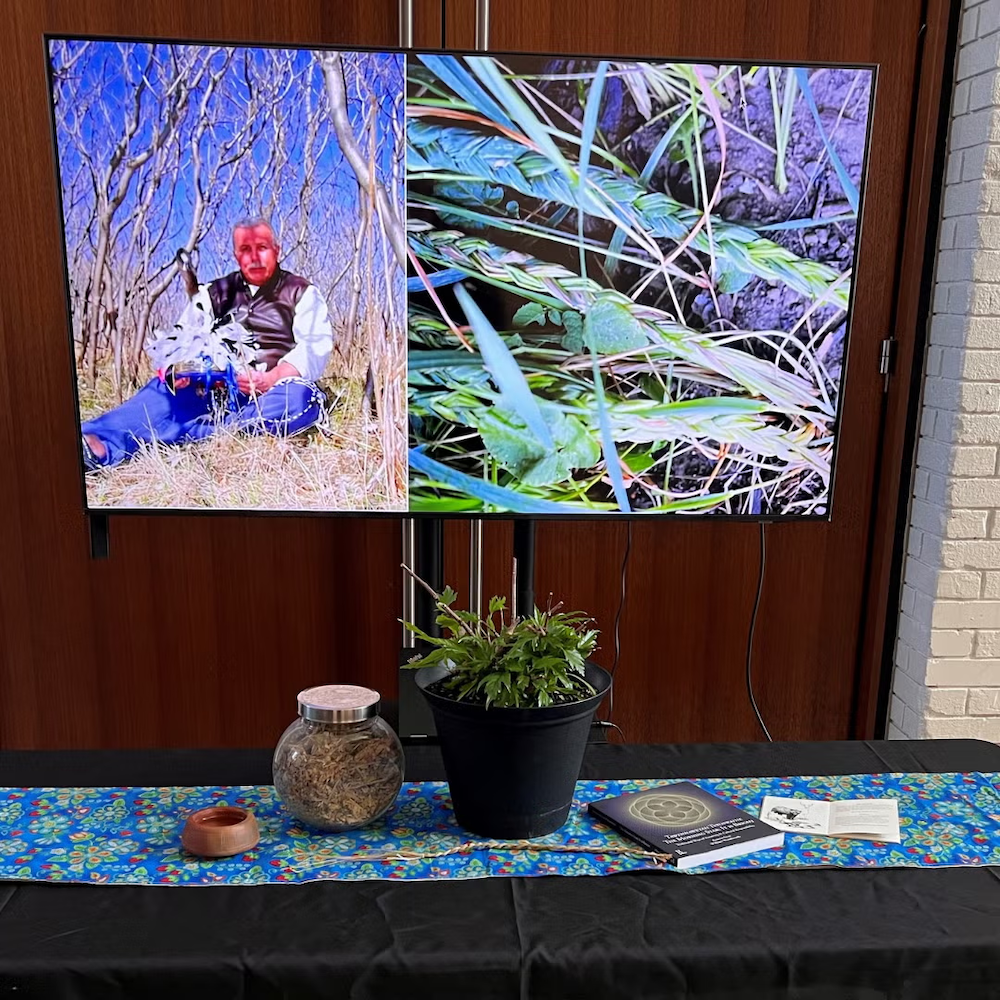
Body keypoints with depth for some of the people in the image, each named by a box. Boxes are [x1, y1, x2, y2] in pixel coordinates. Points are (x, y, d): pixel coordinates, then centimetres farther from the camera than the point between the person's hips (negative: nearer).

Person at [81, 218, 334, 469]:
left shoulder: (301, 293, 9)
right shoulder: (214, 294, 19)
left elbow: (315, 347, -5)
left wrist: (270, 378, -23)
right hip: (220, 387, 3)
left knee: (300, 398, -38)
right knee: (163, 389, -23)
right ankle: (100, 446, -50)